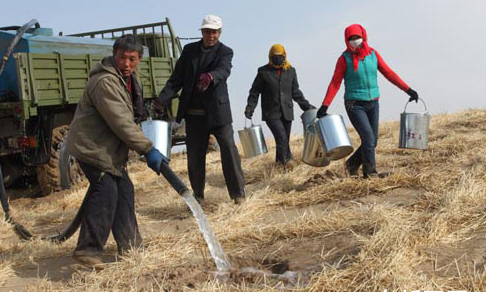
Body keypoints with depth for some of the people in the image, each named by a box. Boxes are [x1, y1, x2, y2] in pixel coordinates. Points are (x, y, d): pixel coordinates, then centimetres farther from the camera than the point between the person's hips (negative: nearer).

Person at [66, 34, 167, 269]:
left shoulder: (130, 76, 8)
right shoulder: (105, 82, -26)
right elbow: (122, 123, -29)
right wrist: (148, 150, -27)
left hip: (109, 147, 10)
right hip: (91, 145, -10)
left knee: (124, 189, 11)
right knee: (105, 192, -18)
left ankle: (129, 245, 21)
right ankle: (88, 250, -13)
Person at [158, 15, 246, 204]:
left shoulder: (225, 52, -2)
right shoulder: (189, 50, 8)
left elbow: (224, 70, -24)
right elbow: (177, 78, 5)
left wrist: (210, 77, -47)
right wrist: (163, 98, -12)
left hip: (218, 112, -3)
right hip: (193, 113, 3)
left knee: (229, 151, -3)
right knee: (194, 155, 8)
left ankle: (238, 192, 9)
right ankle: (197, 195, 22)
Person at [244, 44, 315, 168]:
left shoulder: (290, 71, 11)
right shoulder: (263, 72, 1)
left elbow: (295, 92, 16)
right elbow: (255, 91, 4)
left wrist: (306, 106, 9)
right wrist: (250, 107, -9)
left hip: (287, 112, 4)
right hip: (271, 113, -4)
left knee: (284, 140, 5)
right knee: (281, 137, -18)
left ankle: (280, 163, 15)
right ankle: (287, 161, -9)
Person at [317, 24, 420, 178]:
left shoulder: (373, 54, 5)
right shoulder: (345, 58, -6)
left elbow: (388, 73, 7)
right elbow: (335, 83, -8)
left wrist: (408, 90, 3)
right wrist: (325, 106, -17)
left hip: (373, 104, 5)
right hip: (355, 105, -5)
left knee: (372, 141, 7)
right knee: (368, 138, -14)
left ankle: (352, 163, 28)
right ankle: (370, 172, -3)